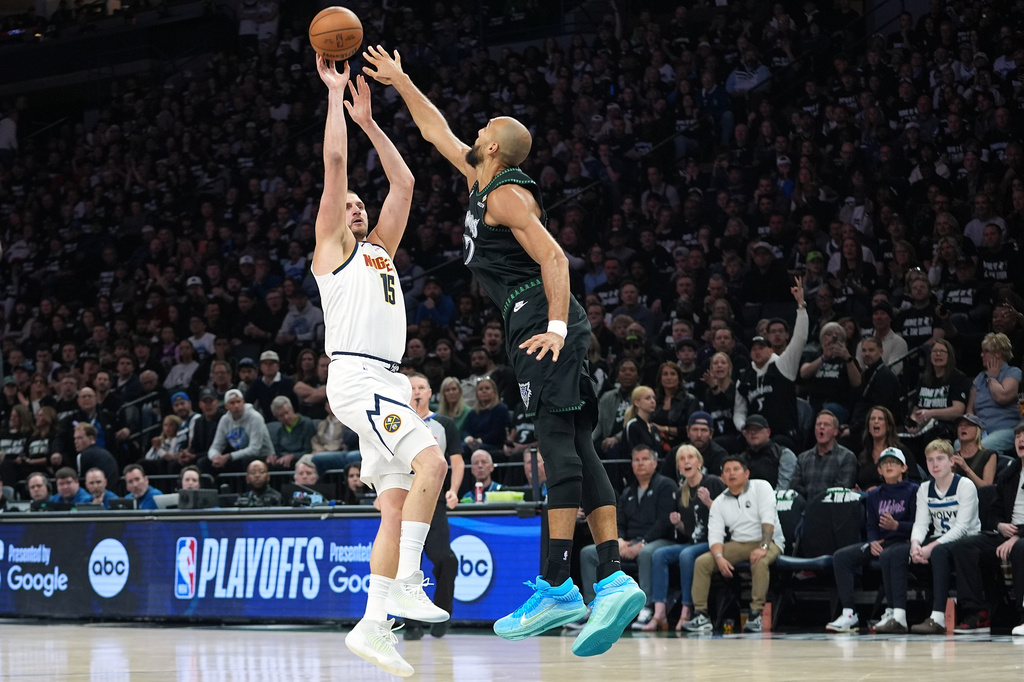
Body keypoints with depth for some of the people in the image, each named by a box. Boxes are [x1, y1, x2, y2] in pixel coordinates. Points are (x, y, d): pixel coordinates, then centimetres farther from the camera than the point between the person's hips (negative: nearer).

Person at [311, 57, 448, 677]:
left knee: (397, 508, 1)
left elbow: (404, 183, 26)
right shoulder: (332, 246, 7)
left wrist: (369, 119, 25)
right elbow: (335, 161, -1)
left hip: (386, 385, 8)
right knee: (431, 462, -25)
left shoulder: (380, 250, 26)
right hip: (357, 376, -8)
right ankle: (406, 582, -26)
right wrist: (336, 93, 5)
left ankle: (374, 626, 1)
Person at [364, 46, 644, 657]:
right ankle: (612, 578, -7)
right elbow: (437, 132, 37)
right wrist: (399, 82, 39)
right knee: (576, 448, 1)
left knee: (559, 442, -15)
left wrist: (556, 325, -23)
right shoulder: (486, 182, 24)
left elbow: (552, 256, -15)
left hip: (541, 321, -10)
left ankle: (557, 588, -22)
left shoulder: (505, 195, -4)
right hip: (549, 324, 10)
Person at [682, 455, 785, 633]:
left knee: (760, 563, -38)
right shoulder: (719, 502, 8)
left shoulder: (761, 487, -4)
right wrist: (719, 557, -22)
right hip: (738, 544, 5)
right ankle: (700, 615, -15)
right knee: (702, 561, -14)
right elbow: (715, 535, -1)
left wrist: (763, 547, -30)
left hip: (768, 542, -5)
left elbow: (768, 519, -16)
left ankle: (756, 615, -32)